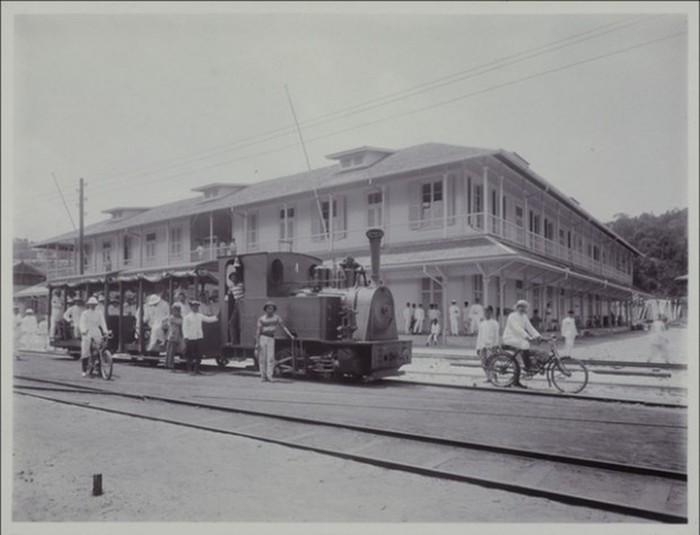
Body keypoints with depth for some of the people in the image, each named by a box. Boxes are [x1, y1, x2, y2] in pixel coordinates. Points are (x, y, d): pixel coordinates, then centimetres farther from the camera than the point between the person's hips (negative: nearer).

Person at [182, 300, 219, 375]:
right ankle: (191, 370, 10)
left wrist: (216, 317, 2)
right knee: (190, 355, 2)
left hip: (199, 338, 5)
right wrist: (186, 337, -14)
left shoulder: (200, 316, 12)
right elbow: (185, 328, -6)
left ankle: (196, 370, 15)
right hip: (190, 338, -5)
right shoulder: (187, 317, -3)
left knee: (198, 355, 5)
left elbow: (208, 319, 14)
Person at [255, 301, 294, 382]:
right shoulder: (261, 319, 2)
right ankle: (263, 376, 7)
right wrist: (257, 343, -11)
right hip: (262, 338, -1)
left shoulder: (277, 318, 7)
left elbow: (283, 327, 1)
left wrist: (290, 335, -11)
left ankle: (269, 376, -12)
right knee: (262, 358, 0)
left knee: (270, 358, -10)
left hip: (271, 339, 1)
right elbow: (258, 331, -2)